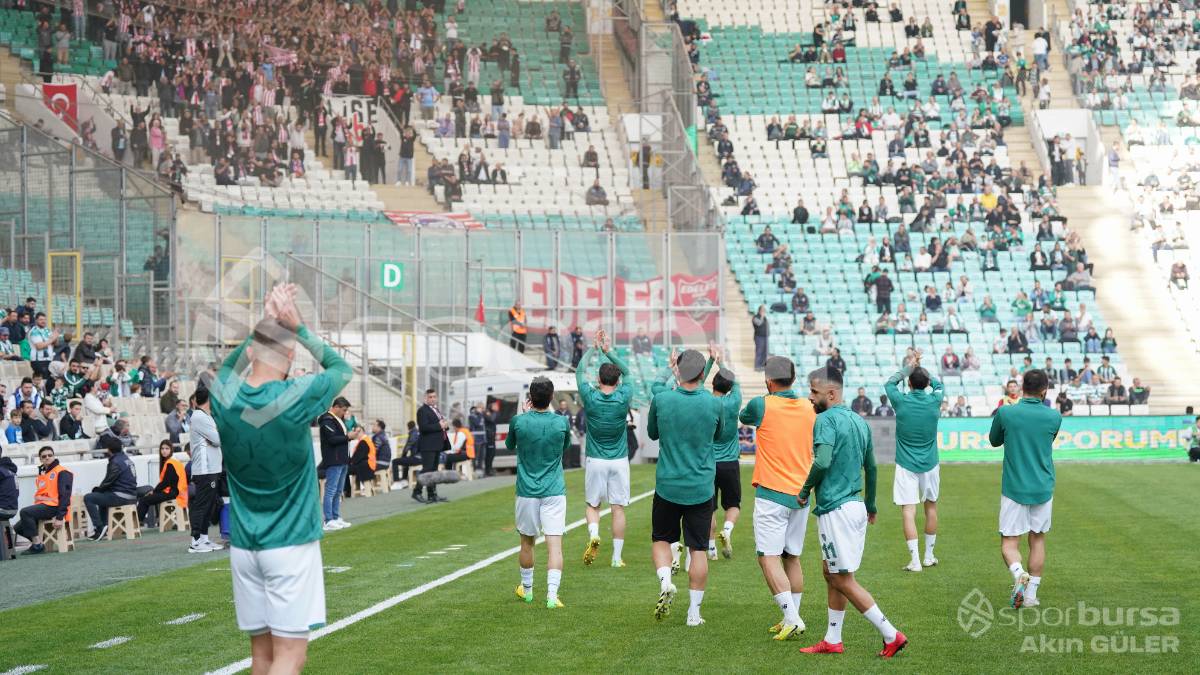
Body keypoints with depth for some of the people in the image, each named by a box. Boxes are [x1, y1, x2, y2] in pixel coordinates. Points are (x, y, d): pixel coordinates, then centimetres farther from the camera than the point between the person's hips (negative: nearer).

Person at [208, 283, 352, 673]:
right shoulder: (296, 397, -15)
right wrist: (298, 327, 4)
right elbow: (342, 369, 5)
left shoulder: (224, 396, -4)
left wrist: (266, 322, 16)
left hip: (243, 544, 5)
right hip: (291, 543, -5)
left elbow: (229, 366, 22)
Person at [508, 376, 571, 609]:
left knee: (527, 542, 17)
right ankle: (552, 594, -16)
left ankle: (526, 589, 32)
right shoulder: (561, 422, -6)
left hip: (527, 492, 1)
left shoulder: (519, 421, -8)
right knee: (555, 544, -5)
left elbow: (509, 445, 13)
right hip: (554, 492, -1)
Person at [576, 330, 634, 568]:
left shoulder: (590, 398, -8)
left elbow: (580, 371, 8)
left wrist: (593, 348, 17)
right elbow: (627, 372, 11)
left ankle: (593, 534, -16)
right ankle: (617, 557, 4)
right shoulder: (624, 397, -7)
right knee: (618, 508, 4)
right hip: (620, 460, 0)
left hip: (595, 461, 0)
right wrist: (609, 351, 10)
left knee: (592, 505, 13)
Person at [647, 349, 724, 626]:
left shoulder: (661, 400, -9)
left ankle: (665, 581, -9)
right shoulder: (713, 404, -8)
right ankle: (694, 611, 10)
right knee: (697, 548, 8)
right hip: (701, 488, 0)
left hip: (667, 486, 0)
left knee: (661, 539, 17)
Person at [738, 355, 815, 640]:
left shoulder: (761, 405, -8)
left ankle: (792, 619, -17)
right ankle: (790, 620, 16)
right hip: (801, 494, 6)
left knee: (769, 558, -6)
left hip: (772, 494, -6)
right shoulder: (809, 408, 5)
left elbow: (743, 417, 14)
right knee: (792, 558, 13)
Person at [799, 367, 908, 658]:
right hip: (856, 505, 9)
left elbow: (822, 461, -28)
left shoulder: (826, 420, -15)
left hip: (836, 508, -9)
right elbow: (871, 467, 21)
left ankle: (891, 635, -2)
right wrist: (871, 505, 32)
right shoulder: (859, 421, 12)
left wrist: (805, 490, -11)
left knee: (843, 580, -2)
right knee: (831, 573, 17)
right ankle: (832, 641, 21)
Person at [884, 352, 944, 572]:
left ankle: (915, 561, -11)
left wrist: (908, 367, 14)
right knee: (931, 507, 17)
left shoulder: (901, 401, -10)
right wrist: (920, 368, 21)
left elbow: (889, 383, 11)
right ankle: (929, 556, 25)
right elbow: (939, 384, 18)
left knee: (908, 512, -4)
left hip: (906, 465, -2)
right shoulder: (934, 401, -6)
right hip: (929, 464, 3)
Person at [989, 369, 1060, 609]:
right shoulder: (1054, 417, -5)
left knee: (1009, 542, 3)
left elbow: (994, 441, 8)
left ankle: (1019, 574, -27)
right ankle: (1031, 594, 14)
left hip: (1014, 488, -2)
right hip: (1043, 489, 2)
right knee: (1037, 540, 14)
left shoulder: (1005, 413, -9)